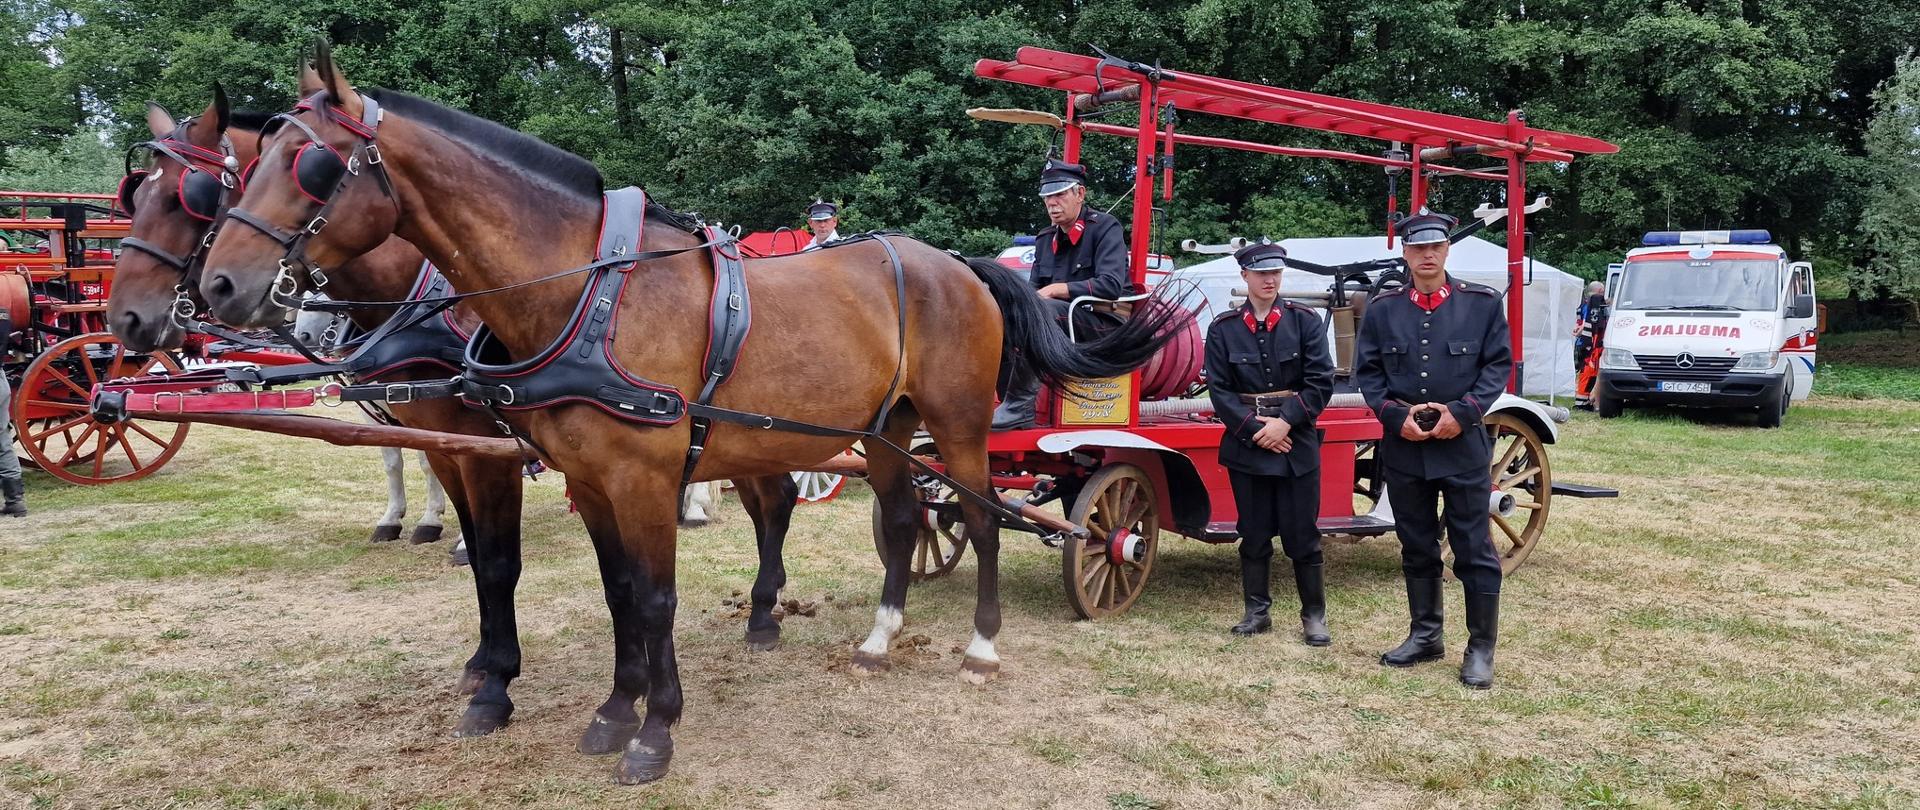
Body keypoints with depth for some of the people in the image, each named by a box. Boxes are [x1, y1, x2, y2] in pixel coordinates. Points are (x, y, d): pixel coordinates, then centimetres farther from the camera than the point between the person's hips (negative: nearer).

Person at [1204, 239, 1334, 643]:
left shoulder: (1305, 321, 1)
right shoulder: (1223, 329, 3)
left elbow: (1320, 383, -3)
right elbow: (1219, 390, 0)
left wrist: (1286, 422, -12)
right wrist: (1254, 428, -10)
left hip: (1297, 444, -1)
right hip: (1246, 444, 1)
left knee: (1302, 535, 2)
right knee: (1254, 535, 9)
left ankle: (1314, 615, 13)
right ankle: (1256, 611, 19)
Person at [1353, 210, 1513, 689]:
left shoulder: (1483, 303, 2)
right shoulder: (1382, 311, 7)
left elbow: (1498, 365, 0)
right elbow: (1367, 373, 6)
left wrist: (1462, 413, -13)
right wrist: (1397, 415, -10)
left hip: (1464, 444, -2)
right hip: (1404, 447, 2)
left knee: (1474, 550, 1)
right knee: (1417, 548, 12)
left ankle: (1481, 649, 10)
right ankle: (1425, 636, 26)